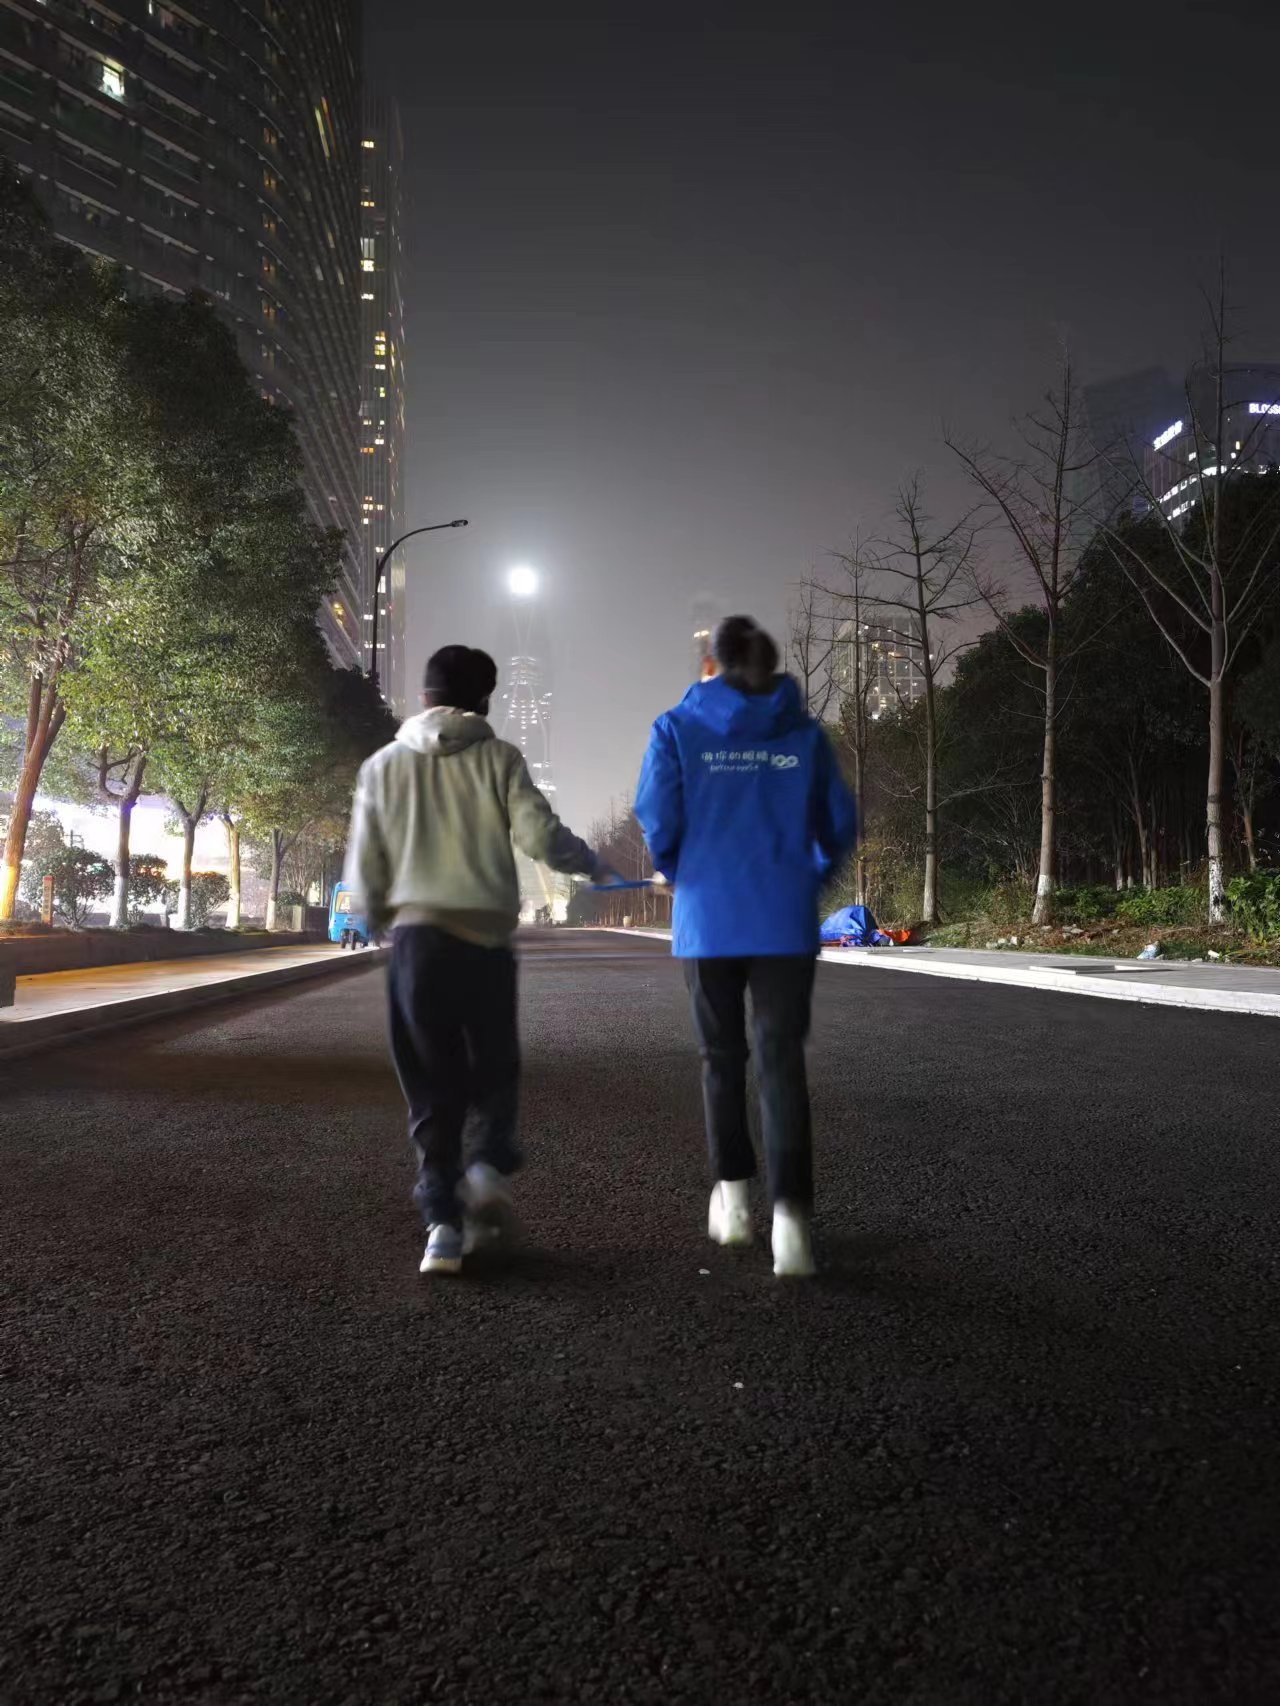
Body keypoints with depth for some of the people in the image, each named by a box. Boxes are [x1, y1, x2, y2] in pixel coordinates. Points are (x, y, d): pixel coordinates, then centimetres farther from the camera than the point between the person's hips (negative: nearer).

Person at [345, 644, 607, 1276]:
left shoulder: (383, 765, 9)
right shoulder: (497, 758, 2)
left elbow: (364, 871, 8)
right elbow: (540, 836, -8)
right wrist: (591, 863, 12)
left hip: (415, 937, 2)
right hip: (486, 938, -1)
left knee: (431, 1083, 8)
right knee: (495, 1068, 17)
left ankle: (443, 1221, 3)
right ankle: (489, 1166, -6)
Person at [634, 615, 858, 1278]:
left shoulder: (677, 728, 1)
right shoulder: (804, 733, 5)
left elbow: (658, 825, -5)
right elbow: (839, 828, 6)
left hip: (708, 922, 0)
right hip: (785, 923, 0)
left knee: (722, 1058, 17)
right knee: (782, 1062, 1)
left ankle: (731, 1192, 20)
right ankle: (790, 1210, -12)